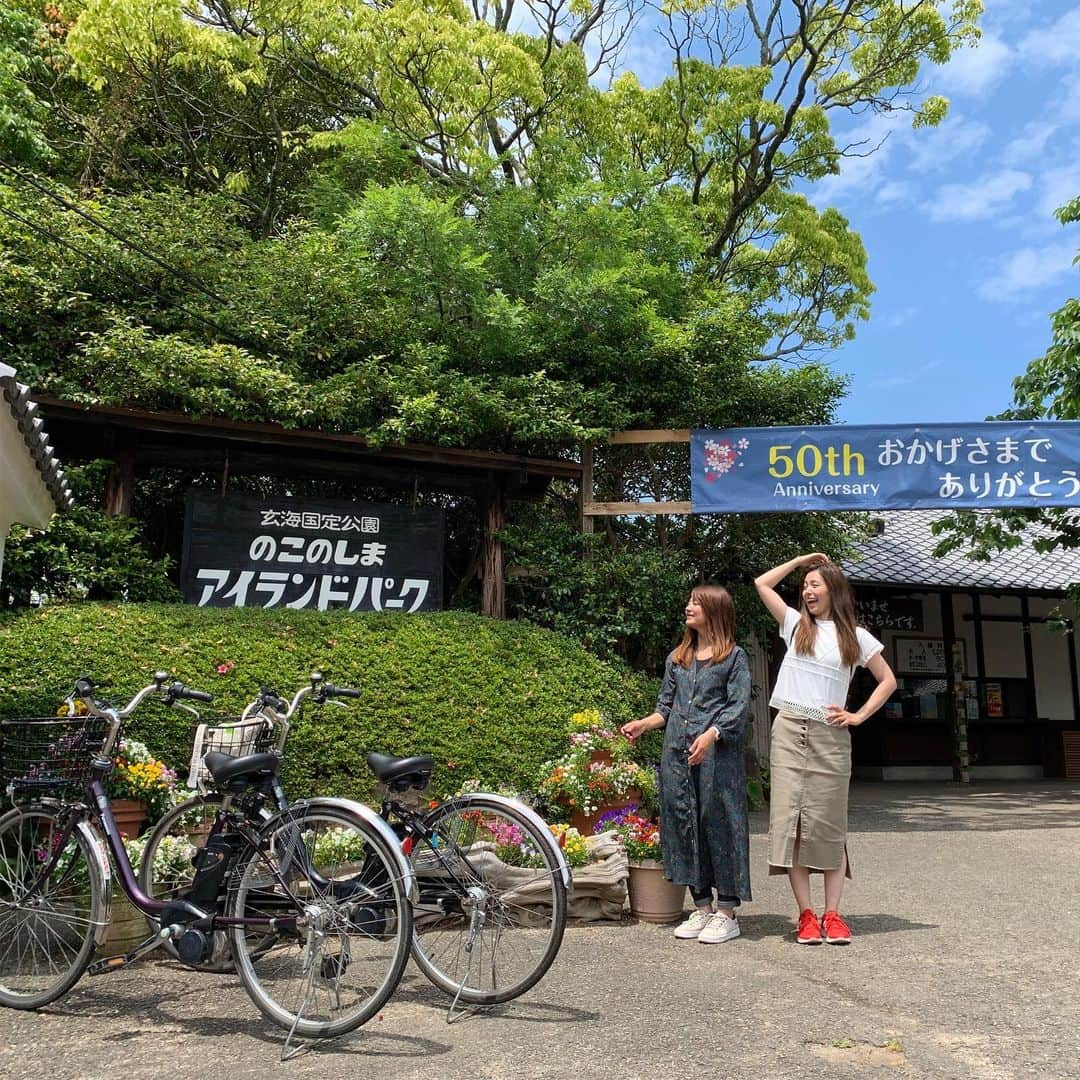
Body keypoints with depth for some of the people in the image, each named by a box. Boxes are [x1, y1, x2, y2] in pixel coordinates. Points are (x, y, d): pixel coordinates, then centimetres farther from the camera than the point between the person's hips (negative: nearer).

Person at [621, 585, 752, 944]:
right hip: (677, 753, 6)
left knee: (718, 823, -3)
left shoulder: (734, 657, 2)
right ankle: (702, 908, 18)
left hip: (717, 755, -5)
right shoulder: (677, 659, 18)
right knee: (683, 823, 6)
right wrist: (643, 724, 0)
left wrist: (711, 735, -20)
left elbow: (739, 708, -6)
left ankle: (726, 914, 7)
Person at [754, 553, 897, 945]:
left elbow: (888, 681, 11)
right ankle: (806, 914, 2)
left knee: (828, 823, 1)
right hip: (789, 730, 2)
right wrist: (800, 560, 16)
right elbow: (762, 583, 13)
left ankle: (832, 914, 7)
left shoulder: (855, 636, 8)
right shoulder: (796, 624, 13)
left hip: (829, 735, -1)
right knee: (789, 818, -4)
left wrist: (858, 716, 1)